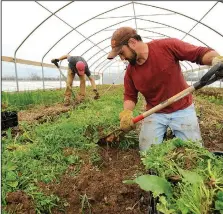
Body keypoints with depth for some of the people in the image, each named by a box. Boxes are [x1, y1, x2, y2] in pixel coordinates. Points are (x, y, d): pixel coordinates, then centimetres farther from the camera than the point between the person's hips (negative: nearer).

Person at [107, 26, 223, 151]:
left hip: (183, 109, -2)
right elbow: (130, 96, 4)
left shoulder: (168, 46, -15)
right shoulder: (130, 71, -3)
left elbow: (201, 53, -12)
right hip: (154, 113, 3)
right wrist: (126, 112, -16)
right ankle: (163, 134, 22)